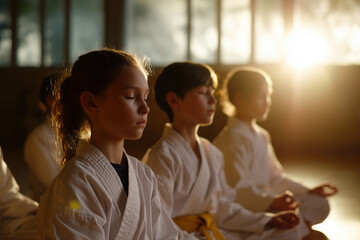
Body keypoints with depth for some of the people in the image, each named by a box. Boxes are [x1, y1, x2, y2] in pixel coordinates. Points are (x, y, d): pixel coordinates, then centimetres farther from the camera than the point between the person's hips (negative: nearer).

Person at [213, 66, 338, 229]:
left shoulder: (261, 136, 16)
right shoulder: (232, 139, -16)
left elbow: (274, 177, 23)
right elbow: (238, 188, -24)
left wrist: (308, 192, 17)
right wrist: (271, 202, -34)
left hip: (262, 200, 10)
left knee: (319, 204, -1)